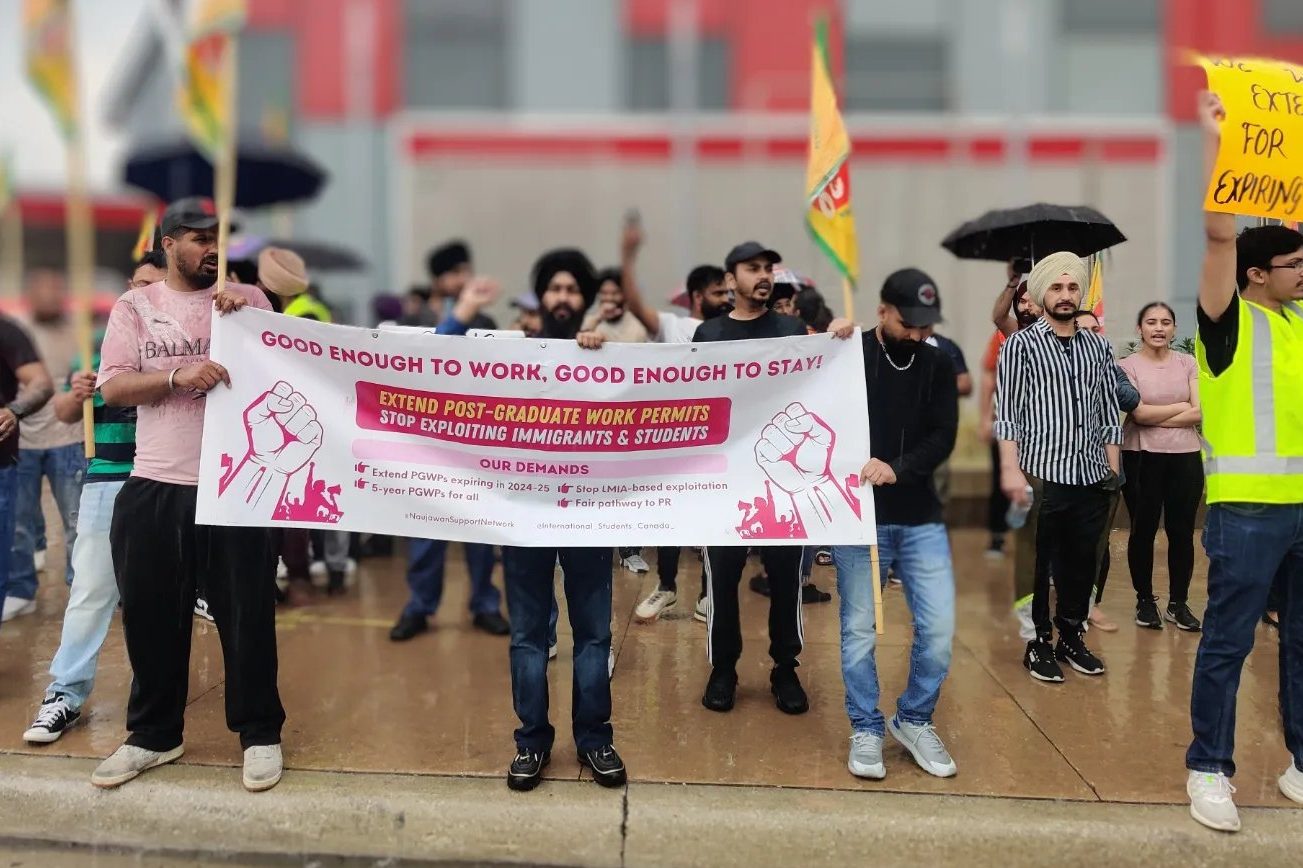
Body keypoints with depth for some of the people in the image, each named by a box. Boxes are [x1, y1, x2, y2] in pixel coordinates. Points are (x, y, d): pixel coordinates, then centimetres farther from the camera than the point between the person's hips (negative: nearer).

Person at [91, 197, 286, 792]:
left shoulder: (248, 299, 5)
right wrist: (179, 376, -18)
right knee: (151, 615, 11)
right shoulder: (135, 307, 6)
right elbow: (112, 387, -2)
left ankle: (260, 733, 20)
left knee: (247, 614, 5)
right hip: (154, 487, 2)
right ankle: (153, 735, 28)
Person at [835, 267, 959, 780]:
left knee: (939, 627, 3)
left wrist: (897, 468, -21)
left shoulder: (938, 364, 4)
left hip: (921, 518, 3)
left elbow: (943, 437, -4)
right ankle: (866, 730, 21)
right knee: (859, 629, 4)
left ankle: (914, 721, 24)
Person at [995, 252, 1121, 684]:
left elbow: (1109, 412, 14)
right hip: (1042, 475, -4)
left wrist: (1113, 469, 9)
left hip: (1091, 476, 5)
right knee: (1038, 564, 4)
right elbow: (1006, 412, -7)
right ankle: (1039, 643, 17)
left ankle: (1072, 637, 27)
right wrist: (1011, 470, -15)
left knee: (1083, 562, 12)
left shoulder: (1098, 346, 12)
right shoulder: (1020, 345, -2)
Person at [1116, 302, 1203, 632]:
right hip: (1142, 458, -2)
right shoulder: (1127, 366, -3)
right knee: (1143, 530, 6)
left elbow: (1200, 413, -4)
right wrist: (1181, 407, -4)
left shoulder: (1188, 363, 6)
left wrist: (1155, 418, -11)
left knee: (1182, 531, 6)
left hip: (1185, 457, 3)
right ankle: (1145, 600, 19)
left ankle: (1178, 602, 18)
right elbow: (1139, 413, -14)